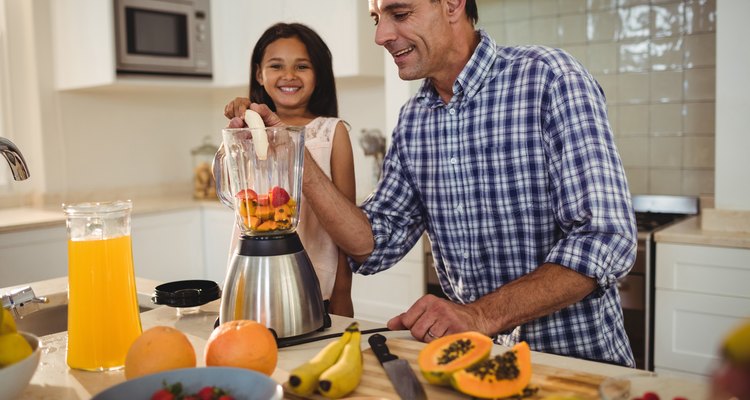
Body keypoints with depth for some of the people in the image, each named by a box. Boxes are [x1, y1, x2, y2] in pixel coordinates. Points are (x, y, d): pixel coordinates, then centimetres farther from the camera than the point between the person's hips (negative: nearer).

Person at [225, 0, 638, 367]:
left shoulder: (549, 78, -13)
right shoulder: (413, 119, 5)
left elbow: (606, 238, -19)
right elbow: (376, 246, 2)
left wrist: (481, 314, -27)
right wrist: (294, 159, -7)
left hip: (576, 357, -4)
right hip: (475, 356, 5)